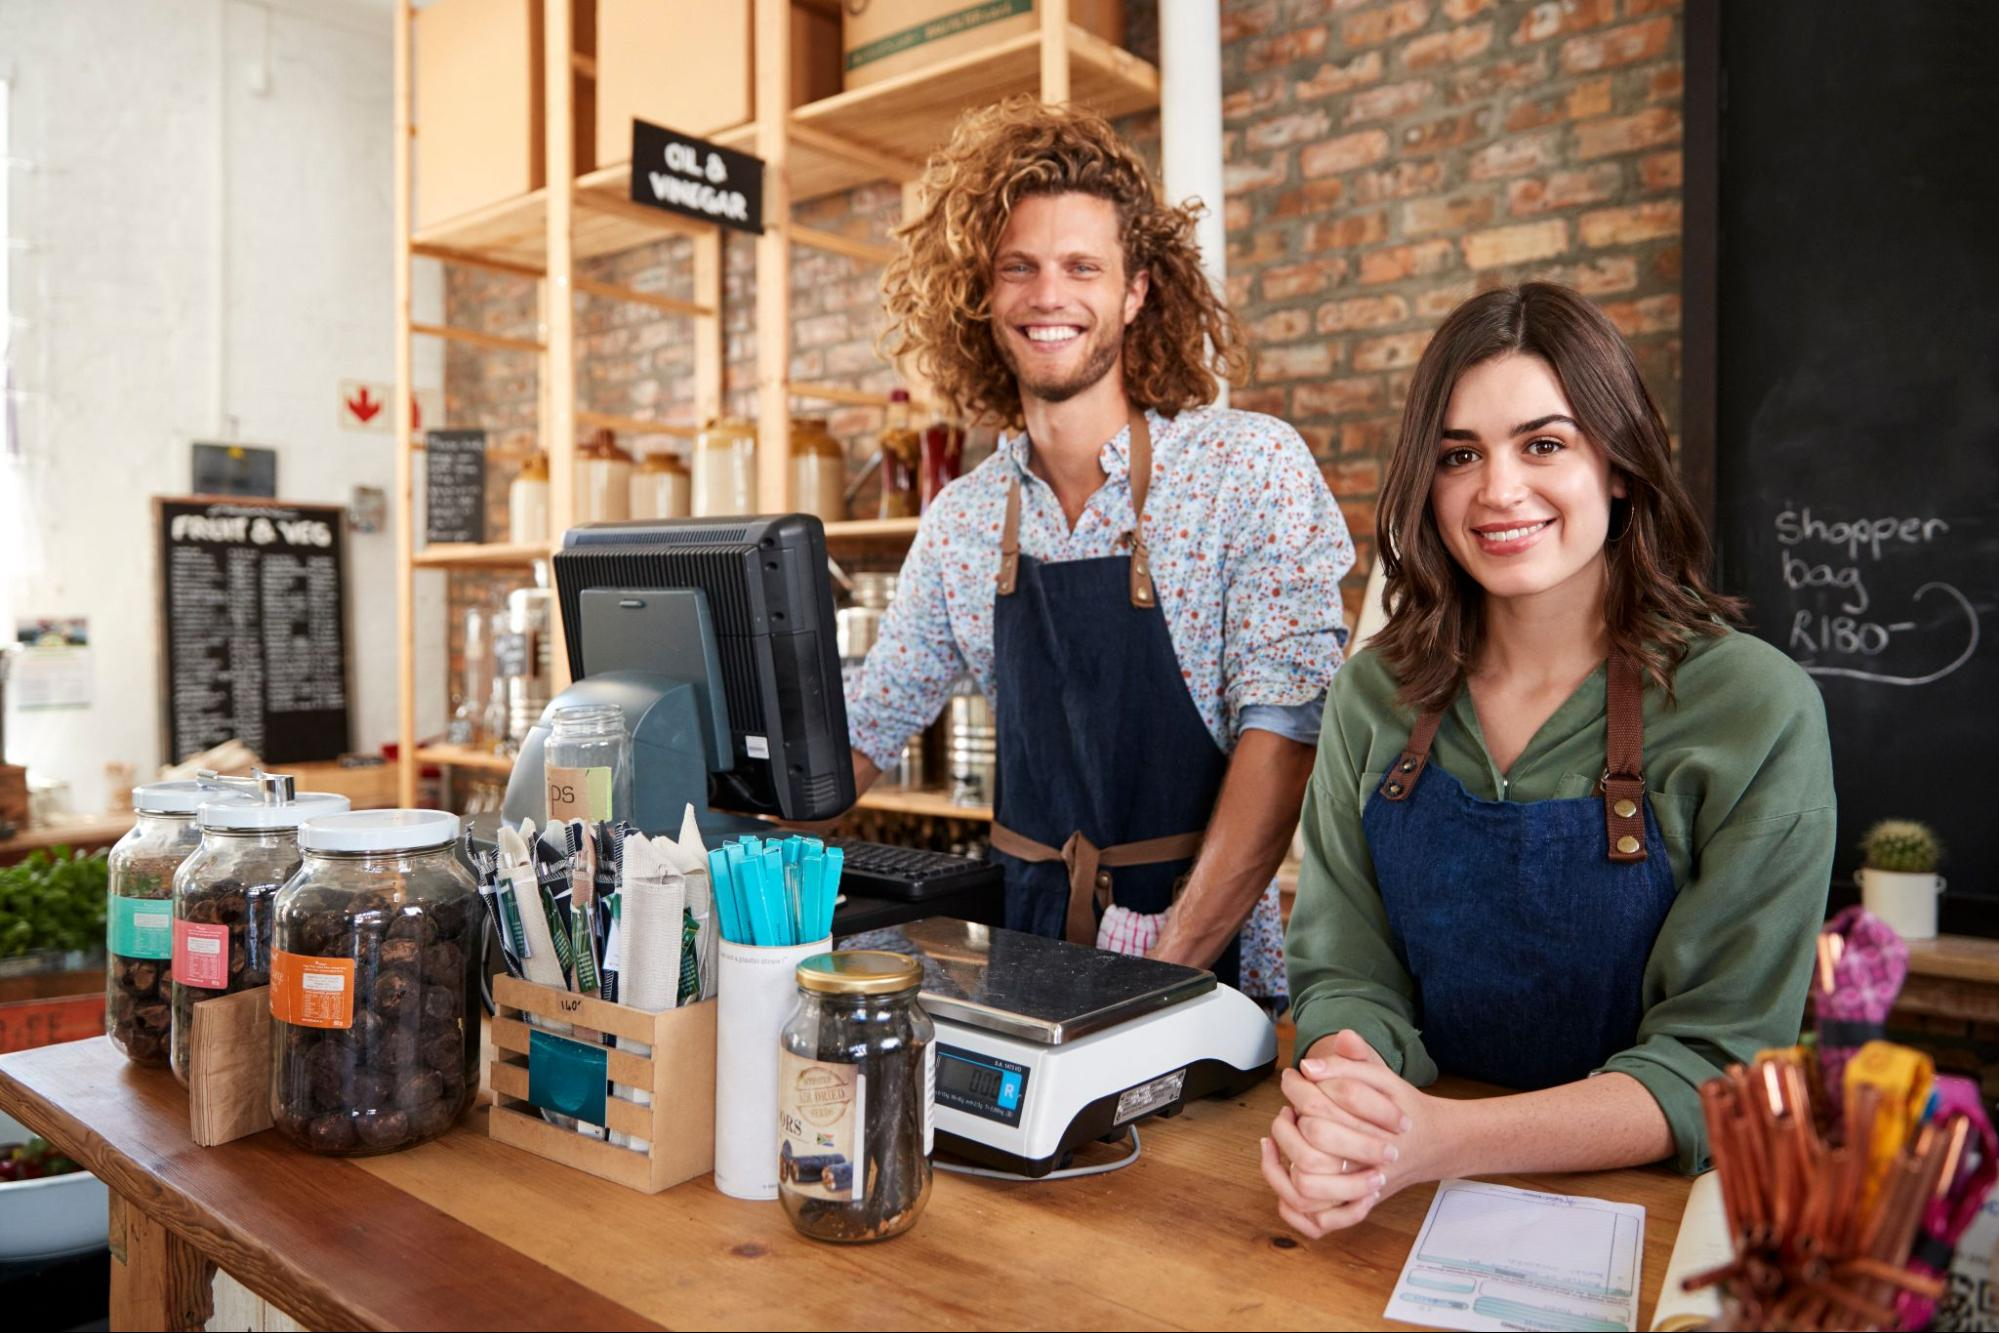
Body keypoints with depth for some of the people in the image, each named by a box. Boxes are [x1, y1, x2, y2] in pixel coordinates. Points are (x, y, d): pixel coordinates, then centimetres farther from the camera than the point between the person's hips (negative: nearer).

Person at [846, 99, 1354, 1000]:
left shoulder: (1253, 468, -7)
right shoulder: (960, 519, 5)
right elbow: (865, 726, 14)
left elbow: (1285, 727, -13)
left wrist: (1168, 969, -19)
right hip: (1026, 952, 3)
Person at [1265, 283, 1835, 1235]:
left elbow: (1718, 1062, -13)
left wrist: (1441, 1140, -27)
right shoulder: (1376, 695, 0)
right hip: (1416, 1210, 2)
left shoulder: (1757, 711, -10)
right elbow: (1345, 974, -1)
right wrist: (1333, 1119, -23)